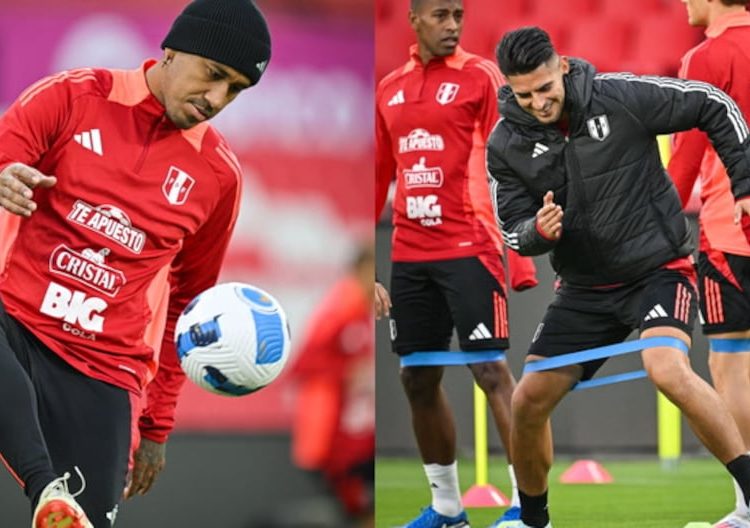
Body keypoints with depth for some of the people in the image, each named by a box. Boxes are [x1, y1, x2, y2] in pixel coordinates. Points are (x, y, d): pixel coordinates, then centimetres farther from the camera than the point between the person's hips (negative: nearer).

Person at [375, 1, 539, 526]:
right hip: (409, 255, 5)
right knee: (418, 379, 7)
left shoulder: (480, 77, -2)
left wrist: (522, 258, -14)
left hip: (469, 249, -5)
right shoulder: (390, 89, 13)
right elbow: (379, 179, 19)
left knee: (490, 369, -9)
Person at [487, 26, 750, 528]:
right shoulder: (505, 146, -5)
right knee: (528, 401, 0)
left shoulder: (621, 97, -16)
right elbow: (515, 233, 2)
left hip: (659, 268, -5)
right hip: (585, 288, 5)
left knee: (667, 369, -32)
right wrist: (538, 231, -22)